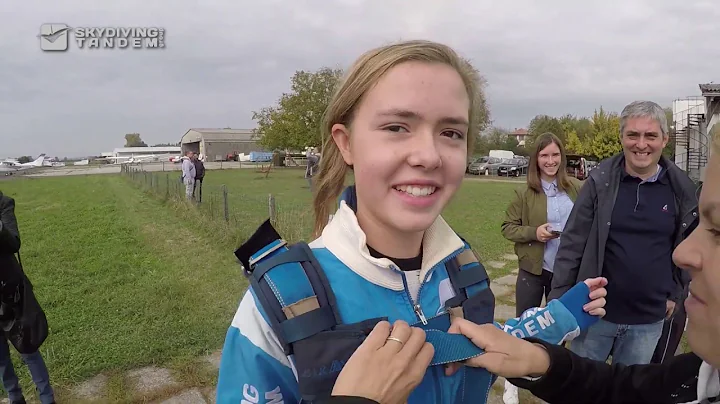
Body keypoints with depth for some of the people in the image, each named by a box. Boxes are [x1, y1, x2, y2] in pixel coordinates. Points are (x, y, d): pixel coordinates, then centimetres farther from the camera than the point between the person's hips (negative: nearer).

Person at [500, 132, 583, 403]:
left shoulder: (577, 189, -3)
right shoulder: (525, 193, -8)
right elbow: (507, 227, -5)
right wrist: (533, 232, -20)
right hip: (532, 269, -2)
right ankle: (512, 381, 27)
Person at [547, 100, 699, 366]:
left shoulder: (681, 189, -3)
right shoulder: (600, 181, -10)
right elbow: (572, 244, -8)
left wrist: (675, 293, 10)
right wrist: (559, 300, -8)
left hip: (649, 320, 2)